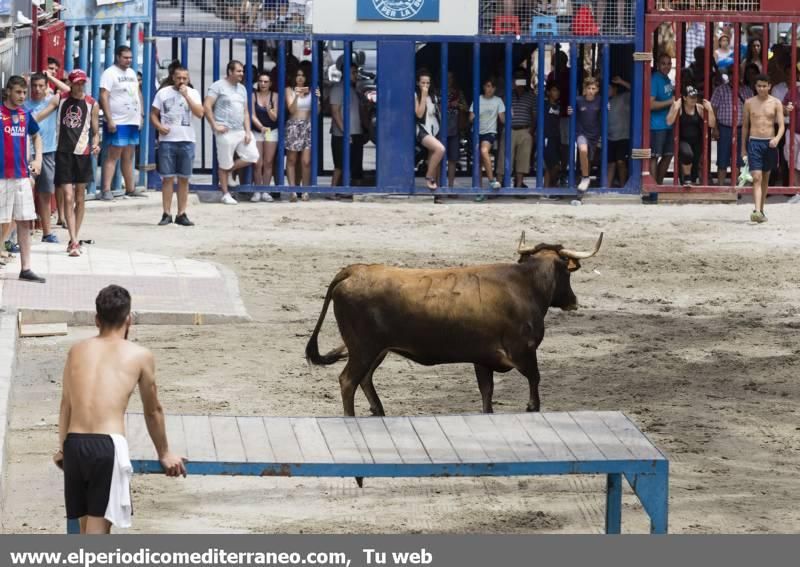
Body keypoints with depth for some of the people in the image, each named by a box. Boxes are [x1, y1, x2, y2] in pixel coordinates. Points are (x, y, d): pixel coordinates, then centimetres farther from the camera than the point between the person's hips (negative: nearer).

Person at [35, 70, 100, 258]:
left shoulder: (92, 104, 2)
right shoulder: (60, 100, 3)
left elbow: (95, 131, 7)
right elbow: (40, 116, -1)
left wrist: (95, 144, -12)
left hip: (82, 154, 1)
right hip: (63, 153, -1)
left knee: (80, 198, 9)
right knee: (68, 198, -8)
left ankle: (74, 239, 22)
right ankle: (74, 242, -11)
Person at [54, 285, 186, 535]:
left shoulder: (77, 351, 15)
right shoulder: (140, 356, 6)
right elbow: (153, 411, 17)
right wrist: (164, 453, 31)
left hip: (74, 443, 4)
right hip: (108, 445, -4)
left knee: (87, 522, 20)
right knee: (98, 526, -5)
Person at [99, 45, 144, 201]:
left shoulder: (131, 73, 16)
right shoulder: (110, 73, -9)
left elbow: (138, 93, 24)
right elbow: (103, 96, -16)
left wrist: (140, 114, 16)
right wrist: (109, 120, -21)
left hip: (133, 122, 8)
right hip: (118, 123, -8)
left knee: (128, 157, 14)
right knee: (113, 156, -10)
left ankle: (130, 188, 21)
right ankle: (106, 190, -12)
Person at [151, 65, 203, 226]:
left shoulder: (193, 93, 5)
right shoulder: (163, 93, 5)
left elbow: (200, 113, -8)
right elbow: (153, 113, 8)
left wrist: (186, 96, -13)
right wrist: (159, 126, -11)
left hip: (186, 141, 1)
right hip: (167, 140, -1)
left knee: (184, 179, 5)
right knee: (167, 178, -1)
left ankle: (181, 214, 11)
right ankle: (166, 214, 3)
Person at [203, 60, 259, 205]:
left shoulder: (242, 89, 17)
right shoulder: (219, 86, -4)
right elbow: (207, 106, -11)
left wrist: (248, 132, 7)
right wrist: (215, 125, -14)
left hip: (241, 131, 7)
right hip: (226, 132, -7)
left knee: (252, 156, -1)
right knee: (225, 164, -1)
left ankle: (228, 171, 16)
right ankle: (225, 194, 9)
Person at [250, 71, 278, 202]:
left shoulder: (274, 96, -2)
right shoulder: (254, 96, -2)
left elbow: (274, 117, -3)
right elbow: (253, 116, -6)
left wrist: (269, 109, -23)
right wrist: (261, 127, -20)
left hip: (271, 132, 0)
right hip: (256, 131, 0)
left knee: (268, 163, 1)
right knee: (258, 163, -6)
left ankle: (265, 191, 6)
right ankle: (257, 191, 1)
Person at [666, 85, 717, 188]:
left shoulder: (699, 108, 2)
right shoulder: (679, 107, -7)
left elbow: (712, 124, -1)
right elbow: (669, 122, -19)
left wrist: (710, 110, -12)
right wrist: (675, 109, -26)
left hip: (696, 142, 4)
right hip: (682, 140, -4)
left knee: (695, 167, 7)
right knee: (687, 153, -36)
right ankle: (686, 179, -14)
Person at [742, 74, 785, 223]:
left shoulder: (776, 103, 2)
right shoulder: (749, 103, 5)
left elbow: (781, 126, -3)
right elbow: (745, 126, 11)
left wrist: (777, 138, -24)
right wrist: (743, 148, 12)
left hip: (769, 143, 1)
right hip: (754, 143, -1)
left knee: (765, 179, 13)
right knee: (756, 178, -13)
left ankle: (761, 210, 26)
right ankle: (757, 211, -24)